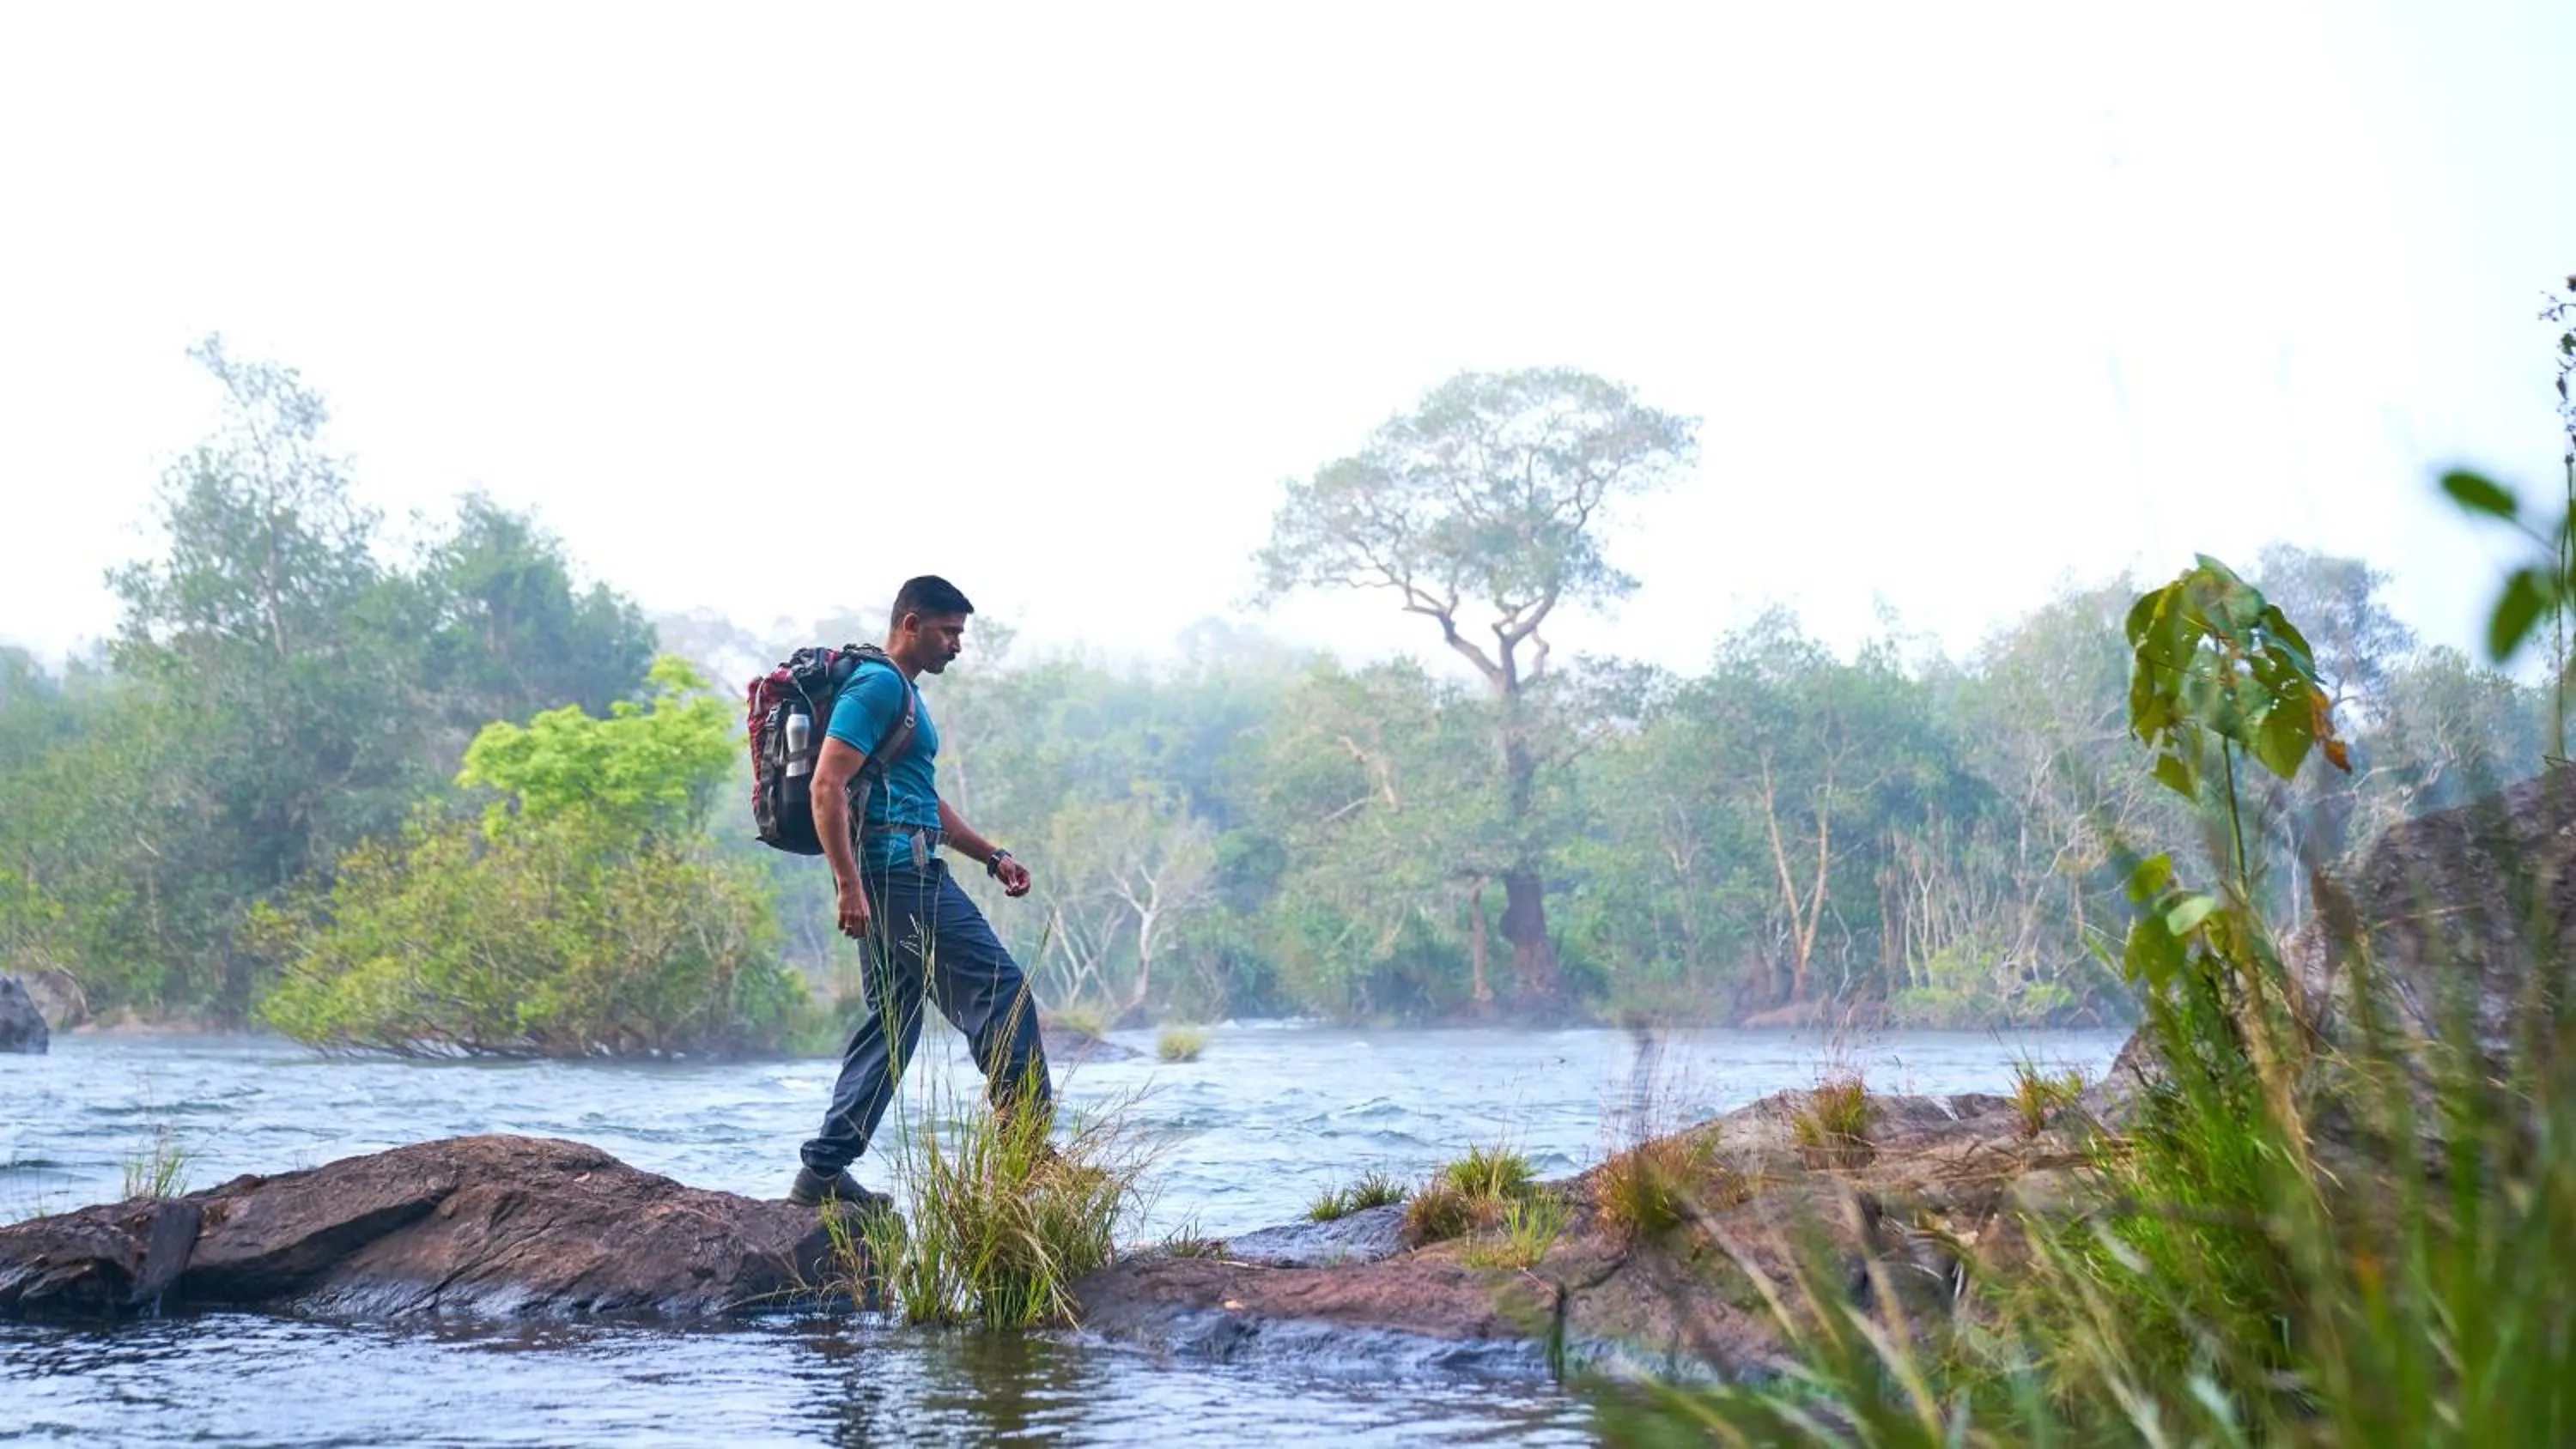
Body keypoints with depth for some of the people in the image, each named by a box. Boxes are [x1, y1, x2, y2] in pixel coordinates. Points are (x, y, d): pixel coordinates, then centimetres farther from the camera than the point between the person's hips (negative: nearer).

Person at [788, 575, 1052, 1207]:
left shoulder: (905, 694, 23)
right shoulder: (877, 686, -10)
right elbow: (828, 786, -19)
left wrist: (992, 856, 25)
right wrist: (850, 886, -24)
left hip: (897, 878, 11)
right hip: (897, 868, -11)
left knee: (893, 1021, 10)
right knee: (1000, 989, -9)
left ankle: (825, 1169, 9)